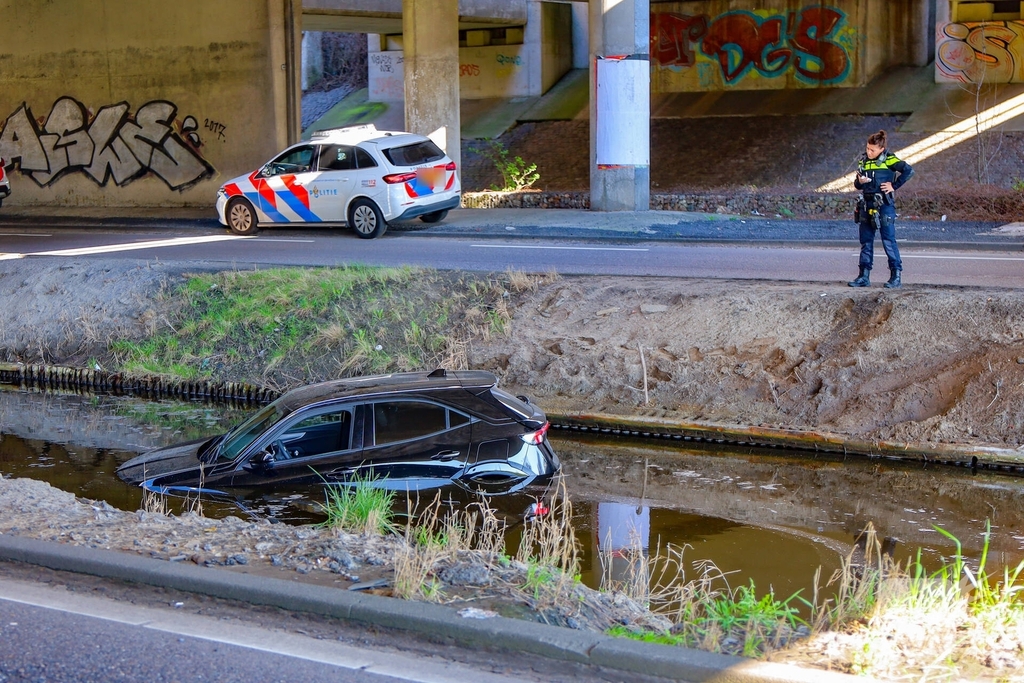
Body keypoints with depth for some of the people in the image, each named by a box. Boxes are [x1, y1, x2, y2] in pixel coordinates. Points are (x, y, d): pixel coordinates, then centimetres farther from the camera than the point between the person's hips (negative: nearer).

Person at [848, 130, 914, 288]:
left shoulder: (889, 159, -6)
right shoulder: (864, 161, 12)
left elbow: (908, 170, -14)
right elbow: (857, 185, 17)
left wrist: (894, 186, -11)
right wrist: (859, 182, -6)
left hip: (884, 205, -6)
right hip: (867, 205, 6)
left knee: (888, 240, -6)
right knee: (866, 241, 8)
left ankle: (896, 275, -1)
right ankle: (864, 276, 13)